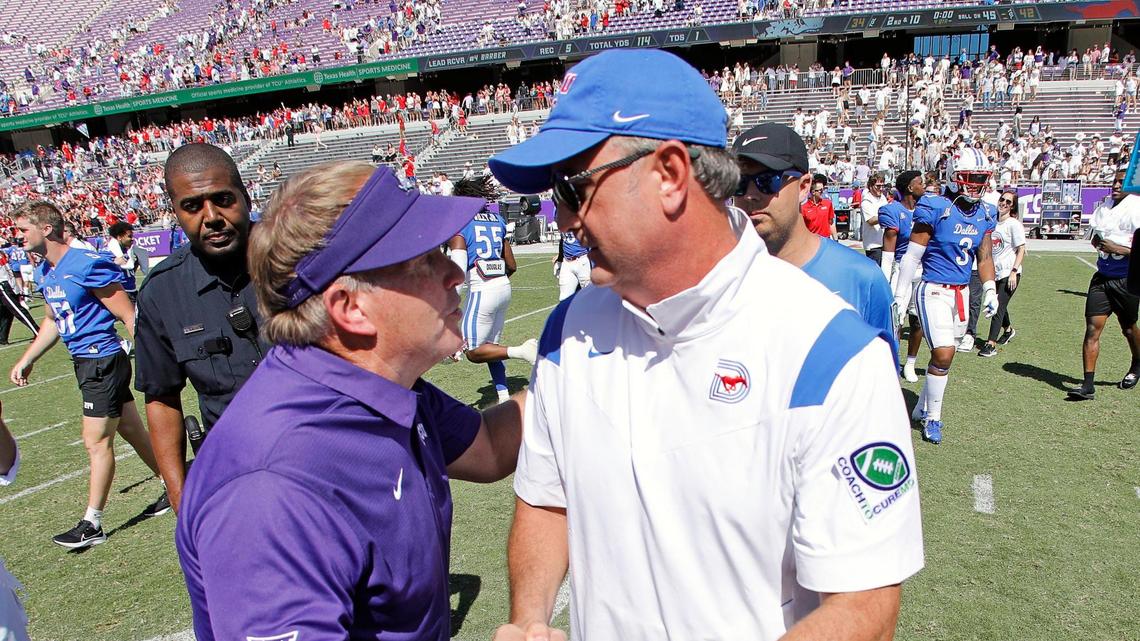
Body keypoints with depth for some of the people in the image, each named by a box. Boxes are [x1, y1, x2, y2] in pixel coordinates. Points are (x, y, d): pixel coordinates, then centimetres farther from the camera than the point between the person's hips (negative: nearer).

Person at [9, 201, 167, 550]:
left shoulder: (88, 265, -17)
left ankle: (92, 524, 7)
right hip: (84, 363, 9)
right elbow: (52, 321, 26)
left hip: (104, 361, -9)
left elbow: (129, 315, -17)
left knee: (97, 441, -3)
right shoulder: (45, 272, 11)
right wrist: (26, 360, 24)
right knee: (133, 431, 14)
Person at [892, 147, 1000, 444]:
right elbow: (912, 255, -10)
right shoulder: (935, 209, -13)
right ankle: (932, 419, 4)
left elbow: (984, 258, 16)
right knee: (943, 354, -13)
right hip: (935, 291, -7)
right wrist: (900, 296, -10)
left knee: (944, 354, 12)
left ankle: (922, 409, 30)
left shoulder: (985, 214, 7)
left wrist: (990, 291, 6)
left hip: (962, 293, 7)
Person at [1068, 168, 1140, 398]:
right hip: (1102, 277, 5)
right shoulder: (1104, 208, 8)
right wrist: (1098, 243, 4)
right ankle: (1088, 385, -6)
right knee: (1092, 327, -5)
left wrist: (1118, 249, -23)